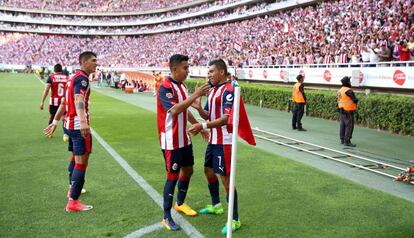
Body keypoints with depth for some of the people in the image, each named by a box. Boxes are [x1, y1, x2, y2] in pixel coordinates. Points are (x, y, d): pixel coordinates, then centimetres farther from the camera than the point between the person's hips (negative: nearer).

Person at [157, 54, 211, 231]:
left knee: (188, 170, 17)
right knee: (173, 176, -2)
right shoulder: (165, 87, -19)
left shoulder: (182, 85, 9)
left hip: (184, 139, 9)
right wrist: (196, 95, -34)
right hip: (171, 141, -9)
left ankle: (180, 204, 38)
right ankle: (167, 217, 12)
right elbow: (174, 110, -34)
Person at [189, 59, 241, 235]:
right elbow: (207, 115, 13)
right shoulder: (213, 90, 11)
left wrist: (203, 126, -31)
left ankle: (235, 220, 8)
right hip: (213, 140, 10)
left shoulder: (228, 90, -18)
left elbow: (227, 118, -26)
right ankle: (216, 206, 41)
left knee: (226, 178, -5)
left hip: (224, 142, -10)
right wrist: (199, 108, -8)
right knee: (208, 171, 21)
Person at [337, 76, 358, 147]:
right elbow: (355, 100, -21)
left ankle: (342, 140, 20)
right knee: (349, 126, -6)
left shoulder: (340, 90, 10)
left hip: (342, 110, 9)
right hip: (348, 111, -9)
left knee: (343, 125, 13)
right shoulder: (348, 90, -17)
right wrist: (356, 101, 0)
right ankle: (347, 141, -7)